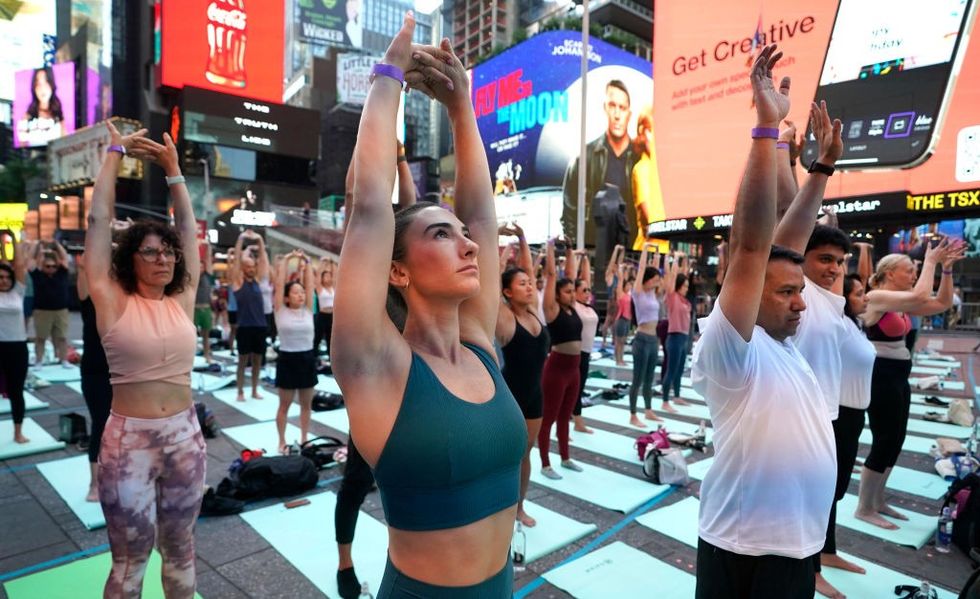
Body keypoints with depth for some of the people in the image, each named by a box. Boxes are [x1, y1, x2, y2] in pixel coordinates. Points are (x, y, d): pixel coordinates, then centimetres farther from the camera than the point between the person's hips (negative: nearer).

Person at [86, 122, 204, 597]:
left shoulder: (182, 300, 2)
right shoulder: (114, 303, -5)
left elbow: (189, 227, 7)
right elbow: (99, 219, -4)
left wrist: (173, 169, 10)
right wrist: (115, 153, 3)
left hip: (184, 434, 3)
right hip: (128, 438, -3)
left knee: (180, 547, 17)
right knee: (130, 557, 10)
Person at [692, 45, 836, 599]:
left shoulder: (781, 340, 2)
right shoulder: (731, 345, -21)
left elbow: (786, 244, 5)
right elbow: (751, 242, -30)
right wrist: (767, 128, -33)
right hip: (744, 552, -8)